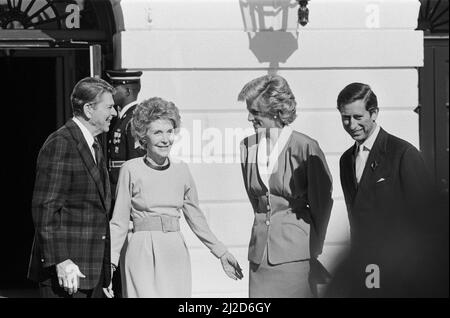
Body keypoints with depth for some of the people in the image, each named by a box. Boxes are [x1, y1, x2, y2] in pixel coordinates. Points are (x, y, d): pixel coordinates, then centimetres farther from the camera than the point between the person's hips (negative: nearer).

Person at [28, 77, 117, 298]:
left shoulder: (94, 145, 17)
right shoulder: (59, 145, -12)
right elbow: (44, 209, -18)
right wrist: (60, 261, -22)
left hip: (93, 271, 9)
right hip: (66, 270, -9)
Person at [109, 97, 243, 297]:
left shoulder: (181, 170, 8)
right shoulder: (131, 170, -2)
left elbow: (195, 217, 17)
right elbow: (119, 223, 1)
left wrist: (221, 253, 17)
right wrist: (110, 262, -6)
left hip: (176, 254, 4)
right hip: (143, 254, -4)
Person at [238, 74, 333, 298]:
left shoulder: (305, 147, -8)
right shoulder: (248, 146, 7)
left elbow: (322, 203, 1)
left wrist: (314, 247, 6)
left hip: (296, 248, -5)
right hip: (260, 251, 5)